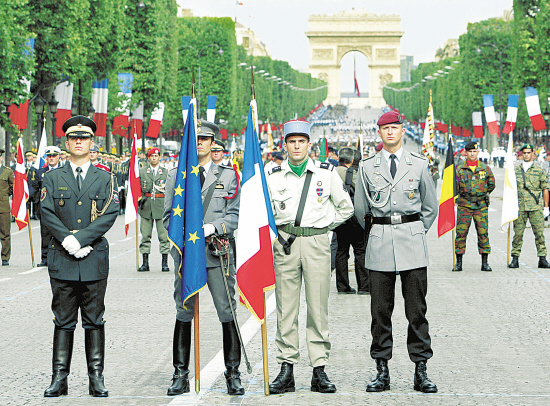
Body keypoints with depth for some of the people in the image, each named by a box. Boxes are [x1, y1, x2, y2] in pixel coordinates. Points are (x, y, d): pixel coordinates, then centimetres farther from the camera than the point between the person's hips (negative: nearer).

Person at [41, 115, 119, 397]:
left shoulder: (105, 179, 8)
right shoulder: (53, 178, 9)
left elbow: (110, 215, -4)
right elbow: (47, 214, -1)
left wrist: (80, 238, -15)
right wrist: (68, 241, -15)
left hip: (94, 258, 0)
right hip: (61, 259, 0)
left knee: (94, 320, 3)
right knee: (63, 321, 3)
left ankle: (96, 379, 8)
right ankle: (59, 379, 6)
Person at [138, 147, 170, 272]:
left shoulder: (166, 172, 8)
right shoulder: (141, 171, 11)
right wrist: (138, 199, 0)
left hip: (161, 206, -1)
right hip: (146, 206, 1)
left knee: (164, 235, -2)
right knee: (145, 235, 1)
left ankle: (165, 263, 3)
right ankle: (145, 263, 5)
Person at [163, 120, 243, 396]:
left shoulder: (228, 175, 9)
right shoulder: (175, 175, 11)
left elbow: (235, 215, 4)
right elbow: (168, 216, 10)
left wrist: (213, 227, -13)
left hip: (218, 253, -1)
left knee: (228, 313, -3)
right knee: (184, 314, 3)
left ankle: (233, 374, 7)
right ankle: (181, 376, 11)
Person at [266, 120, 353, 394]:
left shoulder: (327, 173, 3)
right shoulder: (273, 176, 5)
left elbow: (345, 208, 13)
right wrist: (275, 233, 7)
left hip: (317, 243, -1)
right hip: (285, 244, 1)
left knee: (318, 308, -2)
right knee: (285, 308, 0)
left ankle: (319, 371, 3)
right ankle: (286, 369, 6)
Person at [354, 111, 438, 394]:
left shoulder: (419, 165, 6)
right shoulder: (367, 167, 6)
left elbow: (431, 207, 15)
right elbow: (360, 210, 15)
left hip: (412, 243, 0)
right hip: (379, 246, 1)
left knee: (417, 311, 0)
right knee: (380, 311, 2)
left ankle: (421, 372, 5)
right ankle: (382, 372, 9)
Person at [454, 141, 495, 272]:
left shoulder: (485, 168, 7)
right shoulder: (459, 169, 3)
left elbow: (491, 184, 18)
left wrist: (484, 194, 12)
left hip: (481, 206, 1)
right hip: (464, 206, -1)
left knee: (483, 233, -1)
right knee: (461, 233, -2)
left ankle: (485, 263, 6)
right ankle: (458, 262, 6)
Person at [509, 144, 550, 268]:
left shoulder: (539, 170, 6)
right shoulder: (516, 169, 10)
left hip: (536, 207, -1)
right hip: (519, 207, 1)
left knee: (539, 233, -3)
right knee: (518, 233, 0)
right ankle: (515, 259, 6)